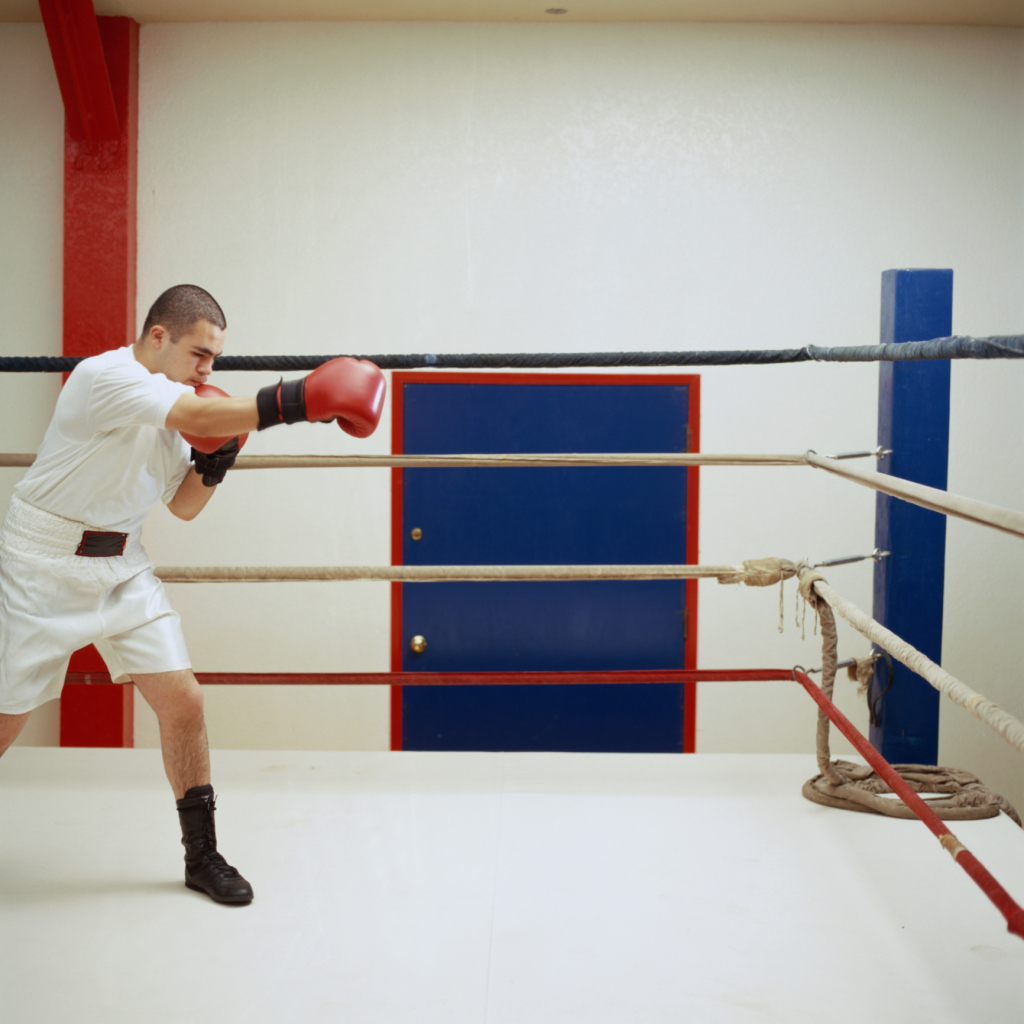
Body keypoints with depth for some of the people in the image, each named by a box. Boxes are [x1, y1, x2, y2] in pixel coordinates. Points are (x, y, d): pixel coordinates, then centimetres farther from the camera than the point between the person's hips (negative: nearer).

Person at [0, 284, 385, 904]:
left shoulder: (177, 399, 4)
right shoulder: (105, 376, -20)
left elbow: (184, 506, 11)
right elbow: (199, 419, -36)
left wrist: (214, 462, -8)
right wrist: (300, 401, -40)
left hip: (121, 567, 7)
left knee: (183, 701, -2)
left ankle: (202, 855, 11)